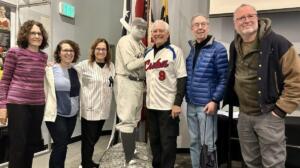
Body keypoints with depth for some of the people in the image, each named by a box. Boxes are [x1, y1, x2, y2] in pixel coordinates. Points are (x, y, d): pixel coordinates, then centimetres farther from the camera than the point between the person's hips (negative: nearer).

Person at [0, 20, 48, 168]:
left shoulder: (44, 56, 8)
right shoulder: (14, 52, -5)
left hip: (38, 105, 5)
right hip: (17, 104, -5)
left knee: (32, 143, 15)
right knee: (18, 145, 4)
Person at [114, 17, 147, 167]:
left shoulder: (141, 44, 18)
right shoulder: (125, 41, -10)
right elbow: (130, 65, -20)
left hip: (139, 83, 9)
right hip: (127, 83, -9)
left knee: (134, 120, 19)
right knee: (128, 121, -5)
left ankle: (132, 151, 35)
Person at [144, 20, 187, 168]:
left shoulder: (175, 51, -6)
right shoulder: (147, 53, 12)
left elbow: (182, 78, -11)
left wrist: (177, 103, -17)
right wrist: (145, 99, 15)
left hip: (168, 105, -6)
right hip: (151, 105, 6)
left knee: (167, 142, 4)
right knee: (154, 140, 18)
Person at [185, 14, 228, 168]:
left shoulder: (218, 49, -5)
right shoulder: (190, 49, 10)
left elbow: (224, 78, -8)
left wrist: (215, 101, -14)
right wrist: (186, 97, 10)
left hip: (206, 105, -5)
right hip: (191, 104, 5)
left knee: (207, 145, 4)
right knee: (194, 143, 16)